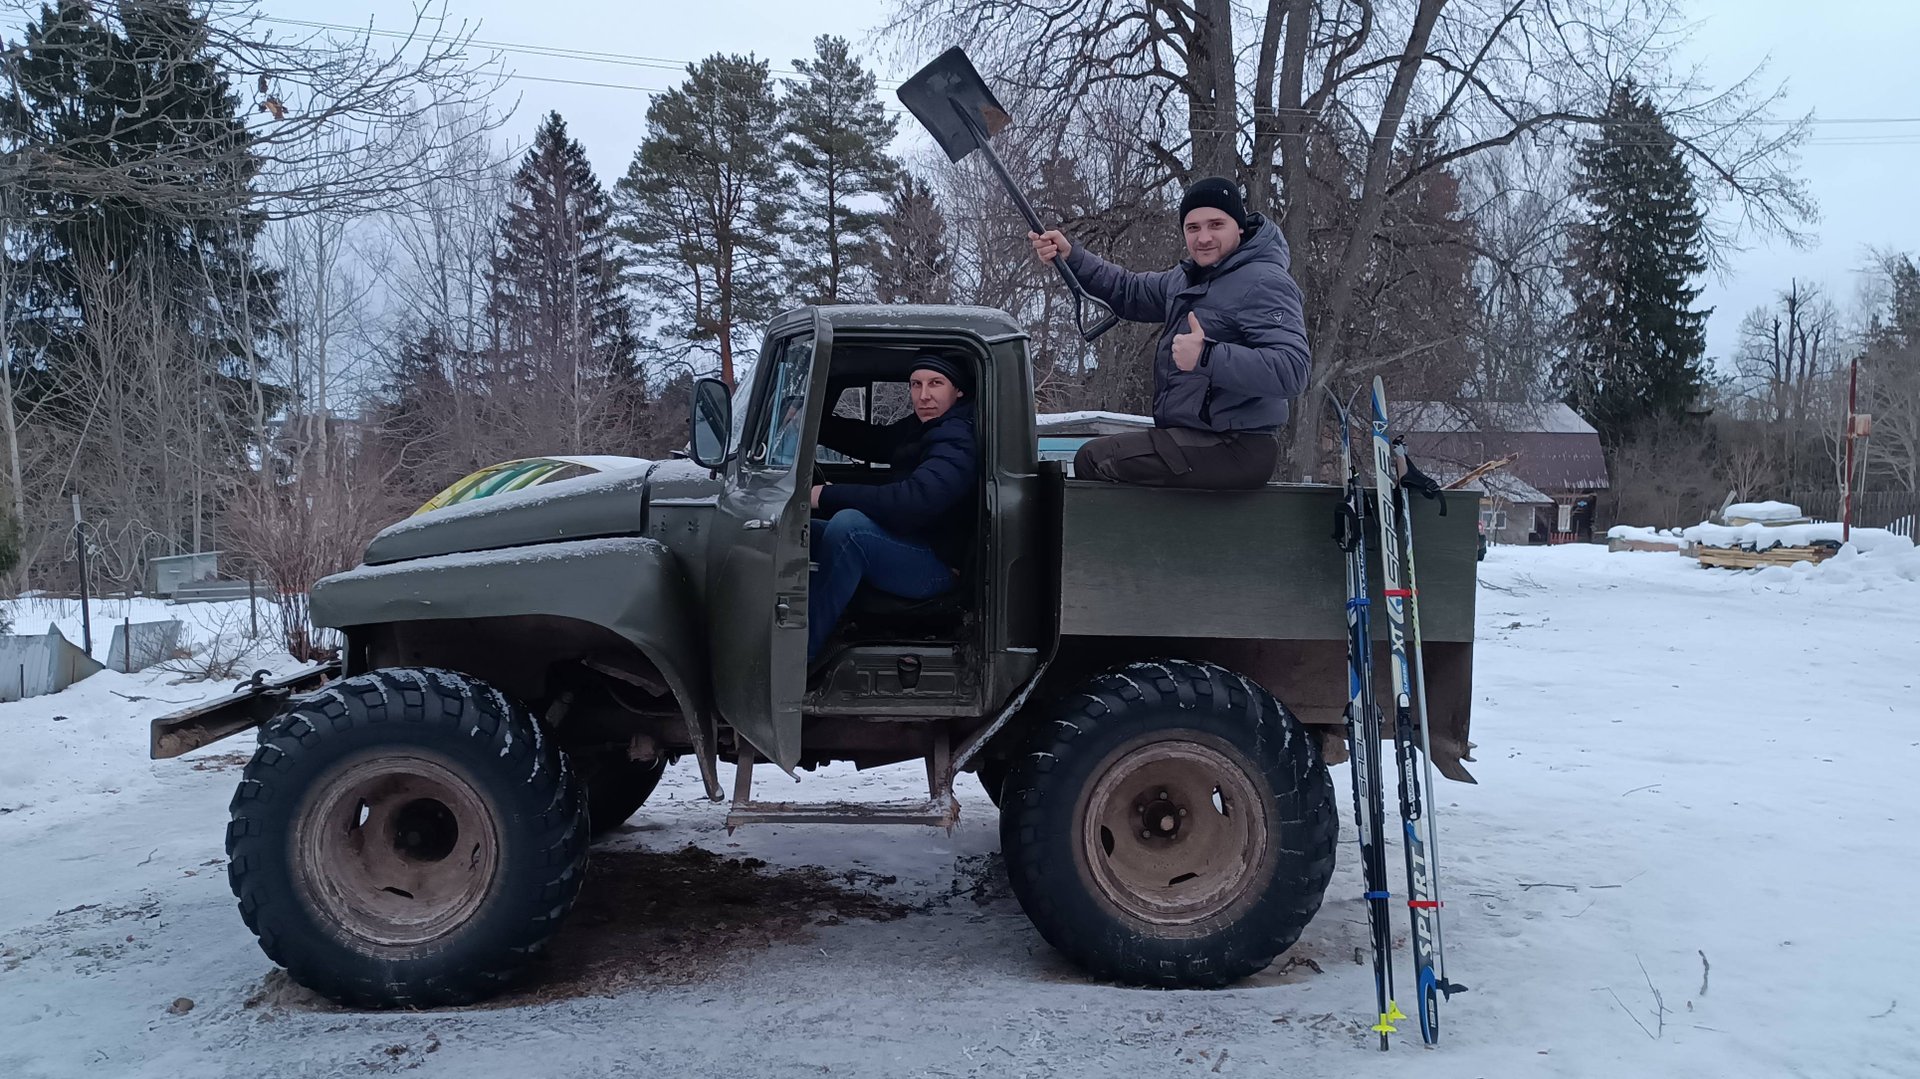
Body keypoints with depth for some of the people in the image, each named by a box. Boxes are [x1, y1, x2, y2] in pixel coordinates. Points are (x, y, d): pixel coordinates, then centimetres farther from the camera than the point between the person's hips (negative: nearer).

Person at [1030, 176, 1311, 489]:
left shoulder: (1265, 284, -16)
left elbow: (1291, 371, -28)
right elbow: (1131, 291, 23)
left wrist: (1207, 357, -35)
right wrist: (1069, 257, 11)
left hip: (1235, 449, -10)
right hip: (1193, 438, 10)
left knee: (1093, 461, -13)